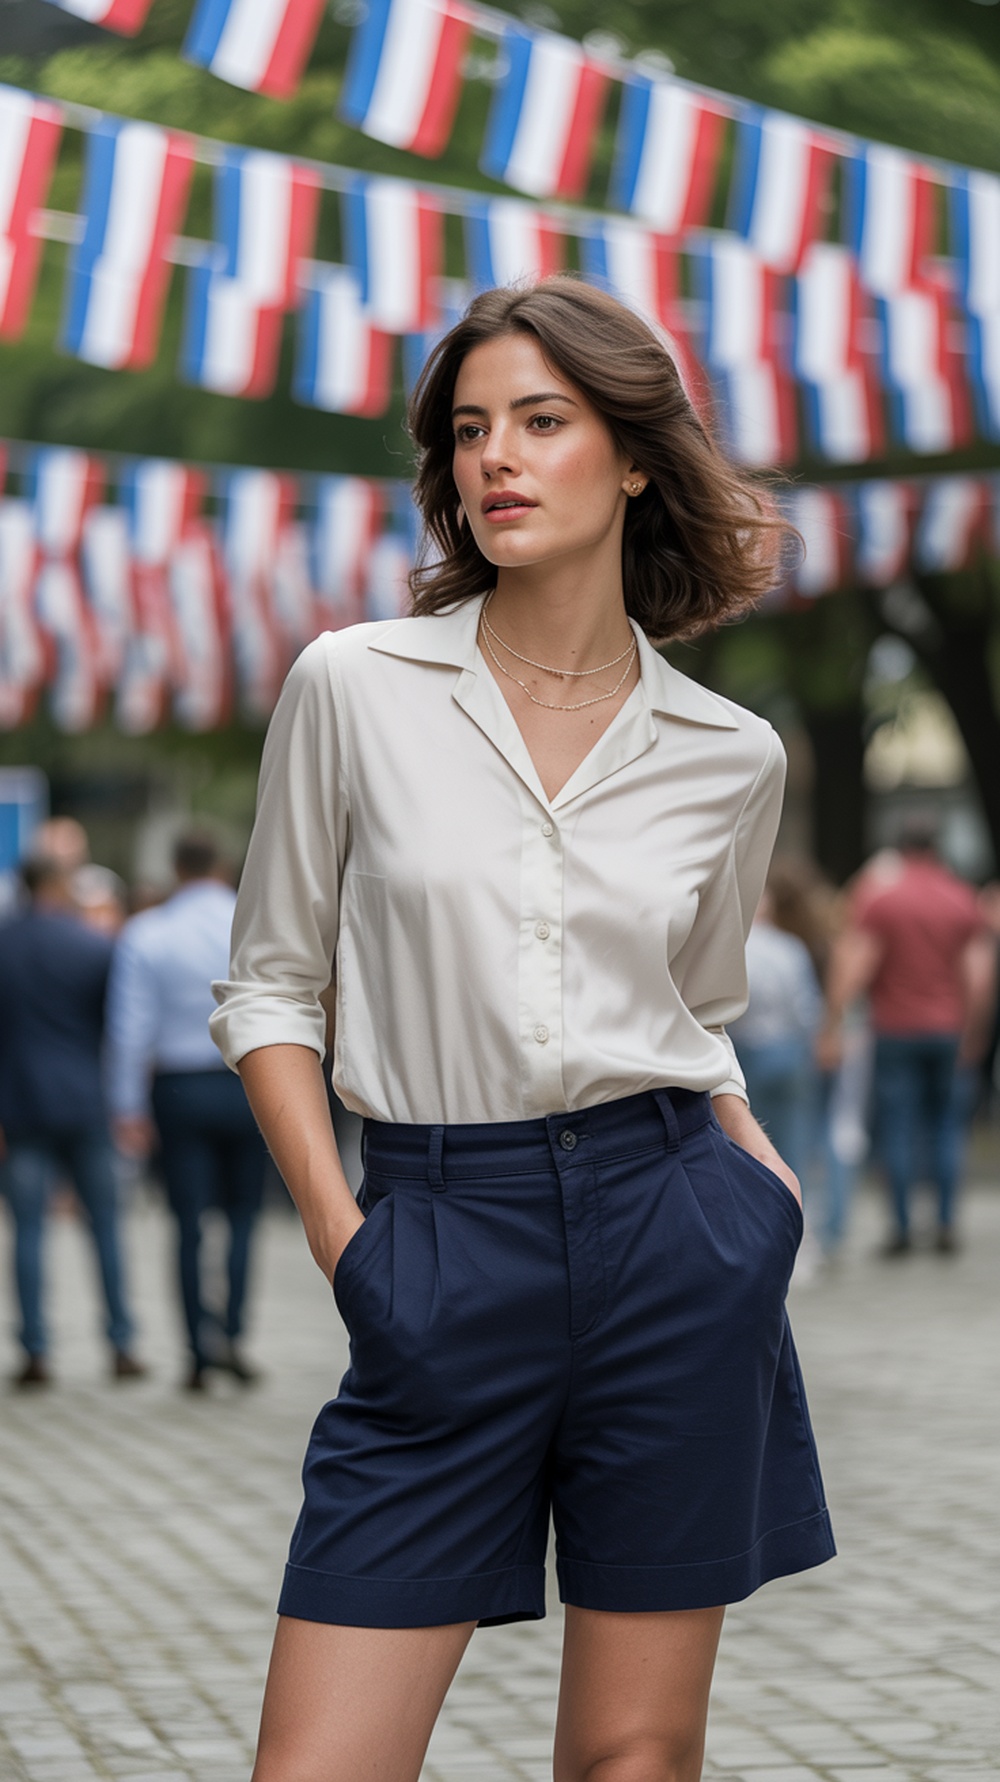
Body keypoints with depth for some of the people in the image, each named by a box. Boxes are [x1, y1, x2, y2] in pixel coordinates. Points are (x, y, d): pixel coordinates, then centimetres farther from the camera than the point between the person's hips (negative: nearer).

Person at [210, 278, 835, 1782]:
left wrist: (759, 1176, 2)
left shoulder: (730, 756, 7)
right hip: (444, 1253, -1)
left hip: (669, 1237, 2)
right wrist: (341, 1235, -4)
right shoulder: (354, 689, 0)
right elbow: (272, 985, 6)